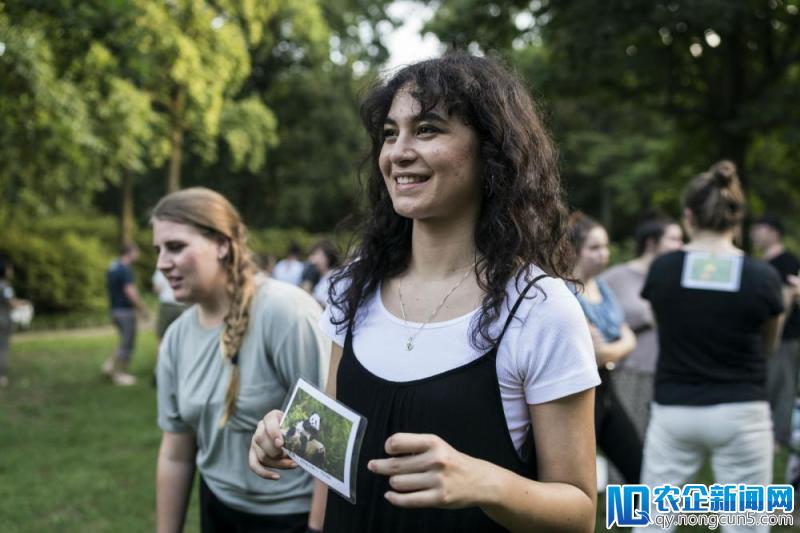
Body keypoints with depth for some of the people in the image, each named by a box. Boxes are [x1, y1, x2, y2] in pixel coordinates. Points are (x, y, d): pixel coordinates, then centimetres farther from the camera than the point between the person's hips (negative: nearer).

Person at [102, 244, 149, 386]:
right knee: (127, 343, 2)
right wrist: (143, 309, -12)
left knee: (125, 341, 21)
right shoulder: (125, 269, -18)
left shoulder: (112, 267, 11)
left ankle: (110, 364, 13)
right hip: (125, 310, -9)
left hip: (115, 309, 9)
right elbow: (130, 292, -23)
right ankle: (120, 374, 8)